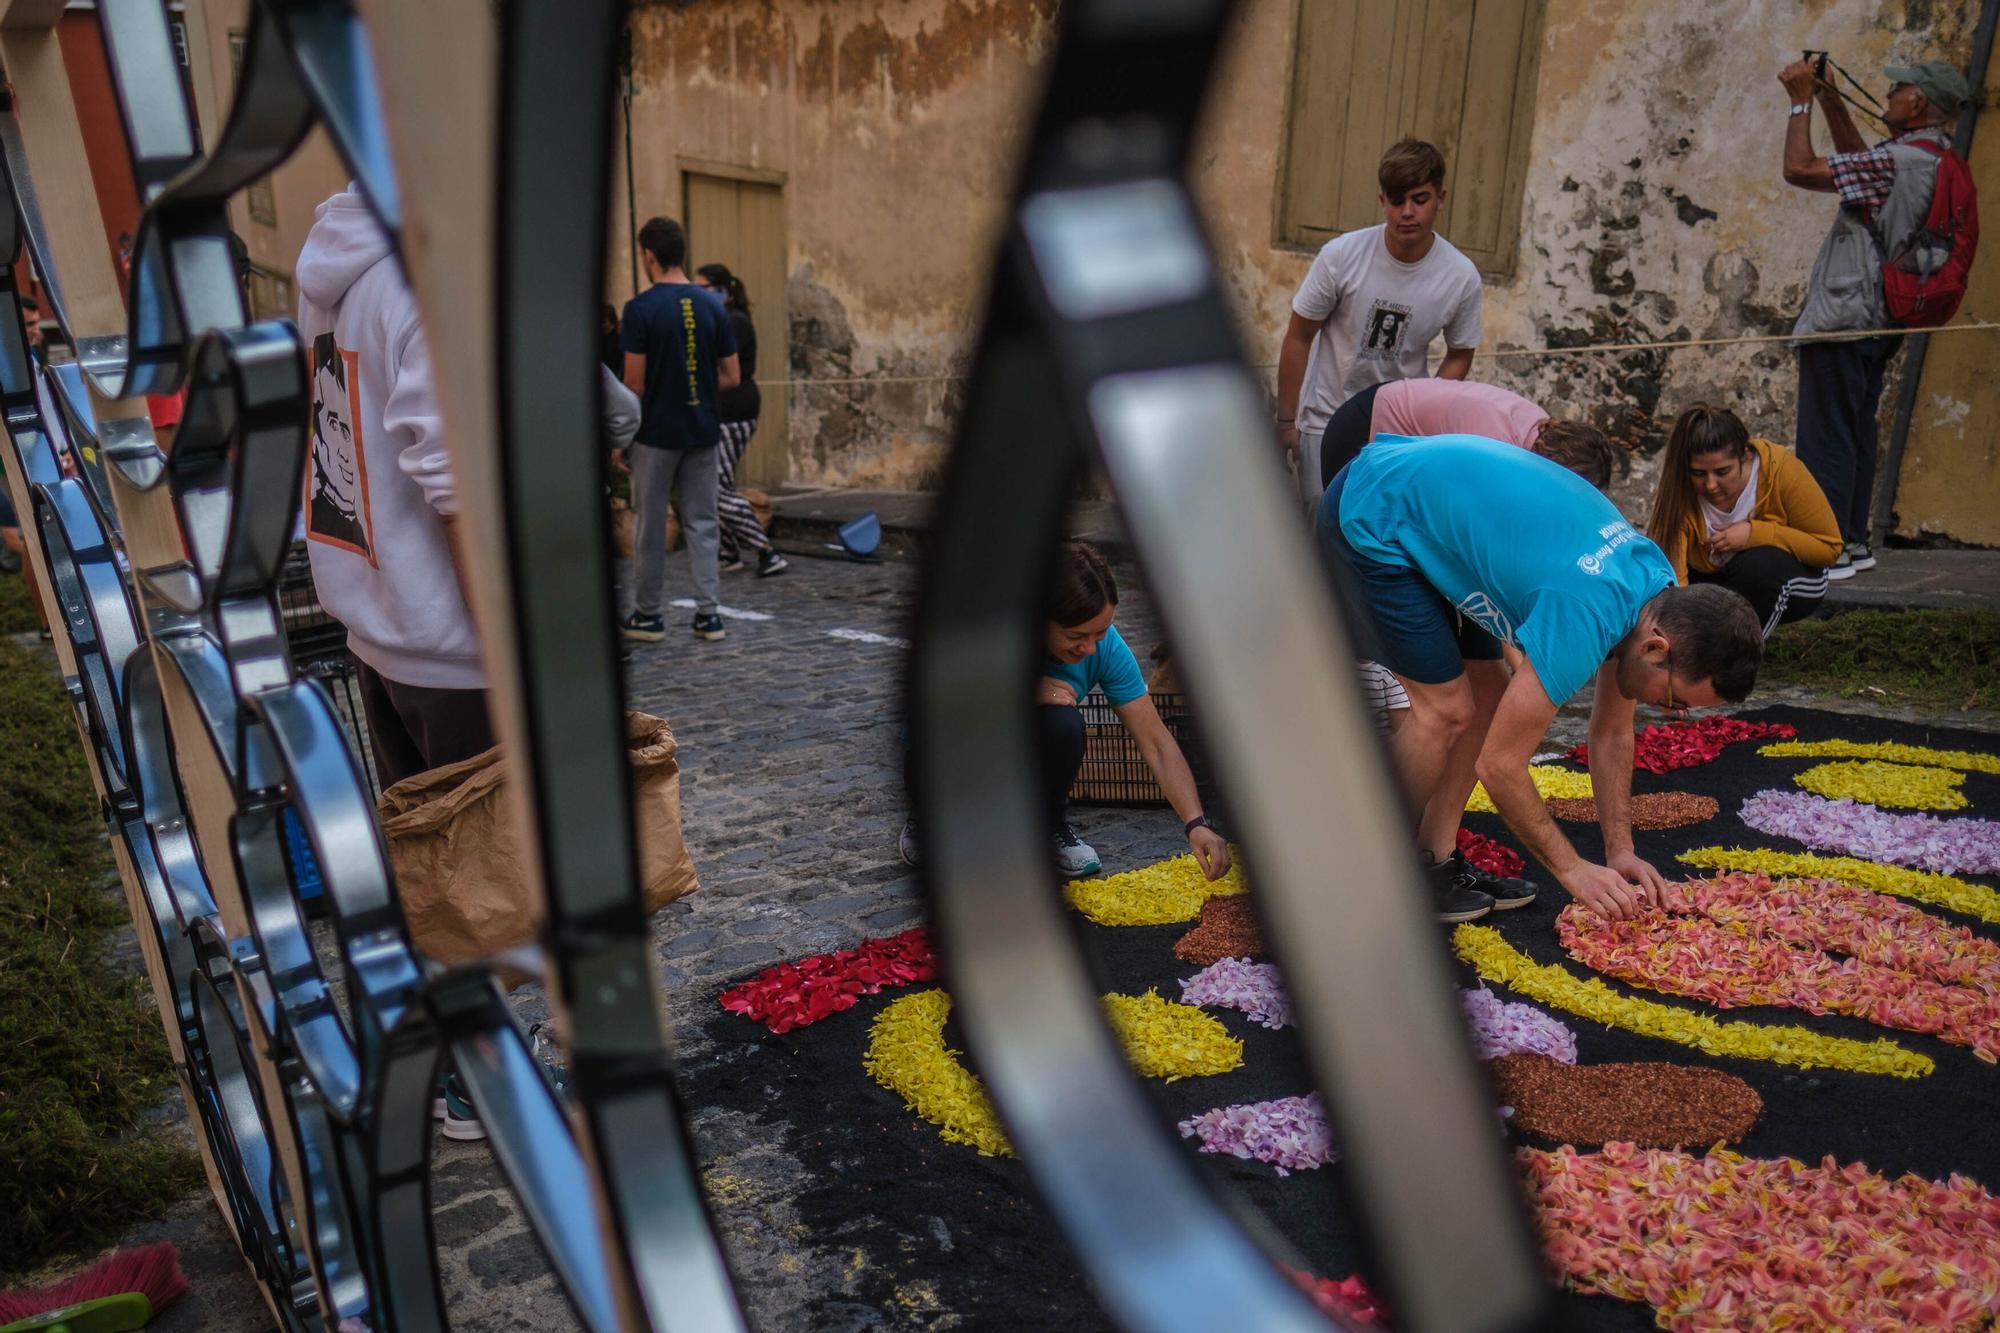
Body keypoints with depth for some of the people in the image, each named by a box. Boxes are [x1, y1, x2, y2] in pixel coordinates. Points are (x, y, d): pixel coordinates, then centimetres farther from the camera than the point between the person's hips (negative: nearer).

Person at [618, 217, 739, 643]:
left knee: (651, 527, 7)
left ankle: (647, 616, 15)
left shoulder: (640, 308, -11)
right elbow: (730, 377, 4)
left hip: (657, 432, -4)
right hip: (703, 431, 4)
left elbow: (635, 383, -11)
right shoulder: (713, 305, 2)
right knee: (701, 524, 9)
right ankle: (708, 613, 9)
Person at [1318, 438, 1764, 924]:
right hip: (1373, 520, -9)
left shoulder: (1659, 586, -4)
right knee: (1447, 709, -12)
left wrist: (1620, 851, 6)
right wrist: (1572, 869, -11)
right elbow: (1498, 765, -22)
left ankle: (1433, 862, 12)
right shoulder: (1583, 621, -31)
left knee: (1488, 698, 5)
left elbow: (1612, 735, 8)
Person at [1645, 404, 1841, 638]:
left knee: (1759, 565, -35)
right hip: (1714, 581, 2)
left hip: (1786, 585, -2)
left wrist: (1755, 533, -31)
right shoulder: (1678, 491, -27)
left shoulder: (1780, 468, -26)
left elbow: (1829, 547, -17)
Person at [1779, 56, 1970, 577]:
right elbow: (1859, 162, 28)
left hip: (1842, 318, -10)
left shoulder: (1899, 161, -18)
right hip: (1877, 318, 10)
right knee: (1856, 432, 15)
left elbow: (1800, 169, -21)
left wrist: (1802, 101, -8)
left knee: (1826, 437, -7)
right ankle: (1854, 541, 21)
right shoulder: (1935, 158, 12)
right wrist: (1831, 102, 21)